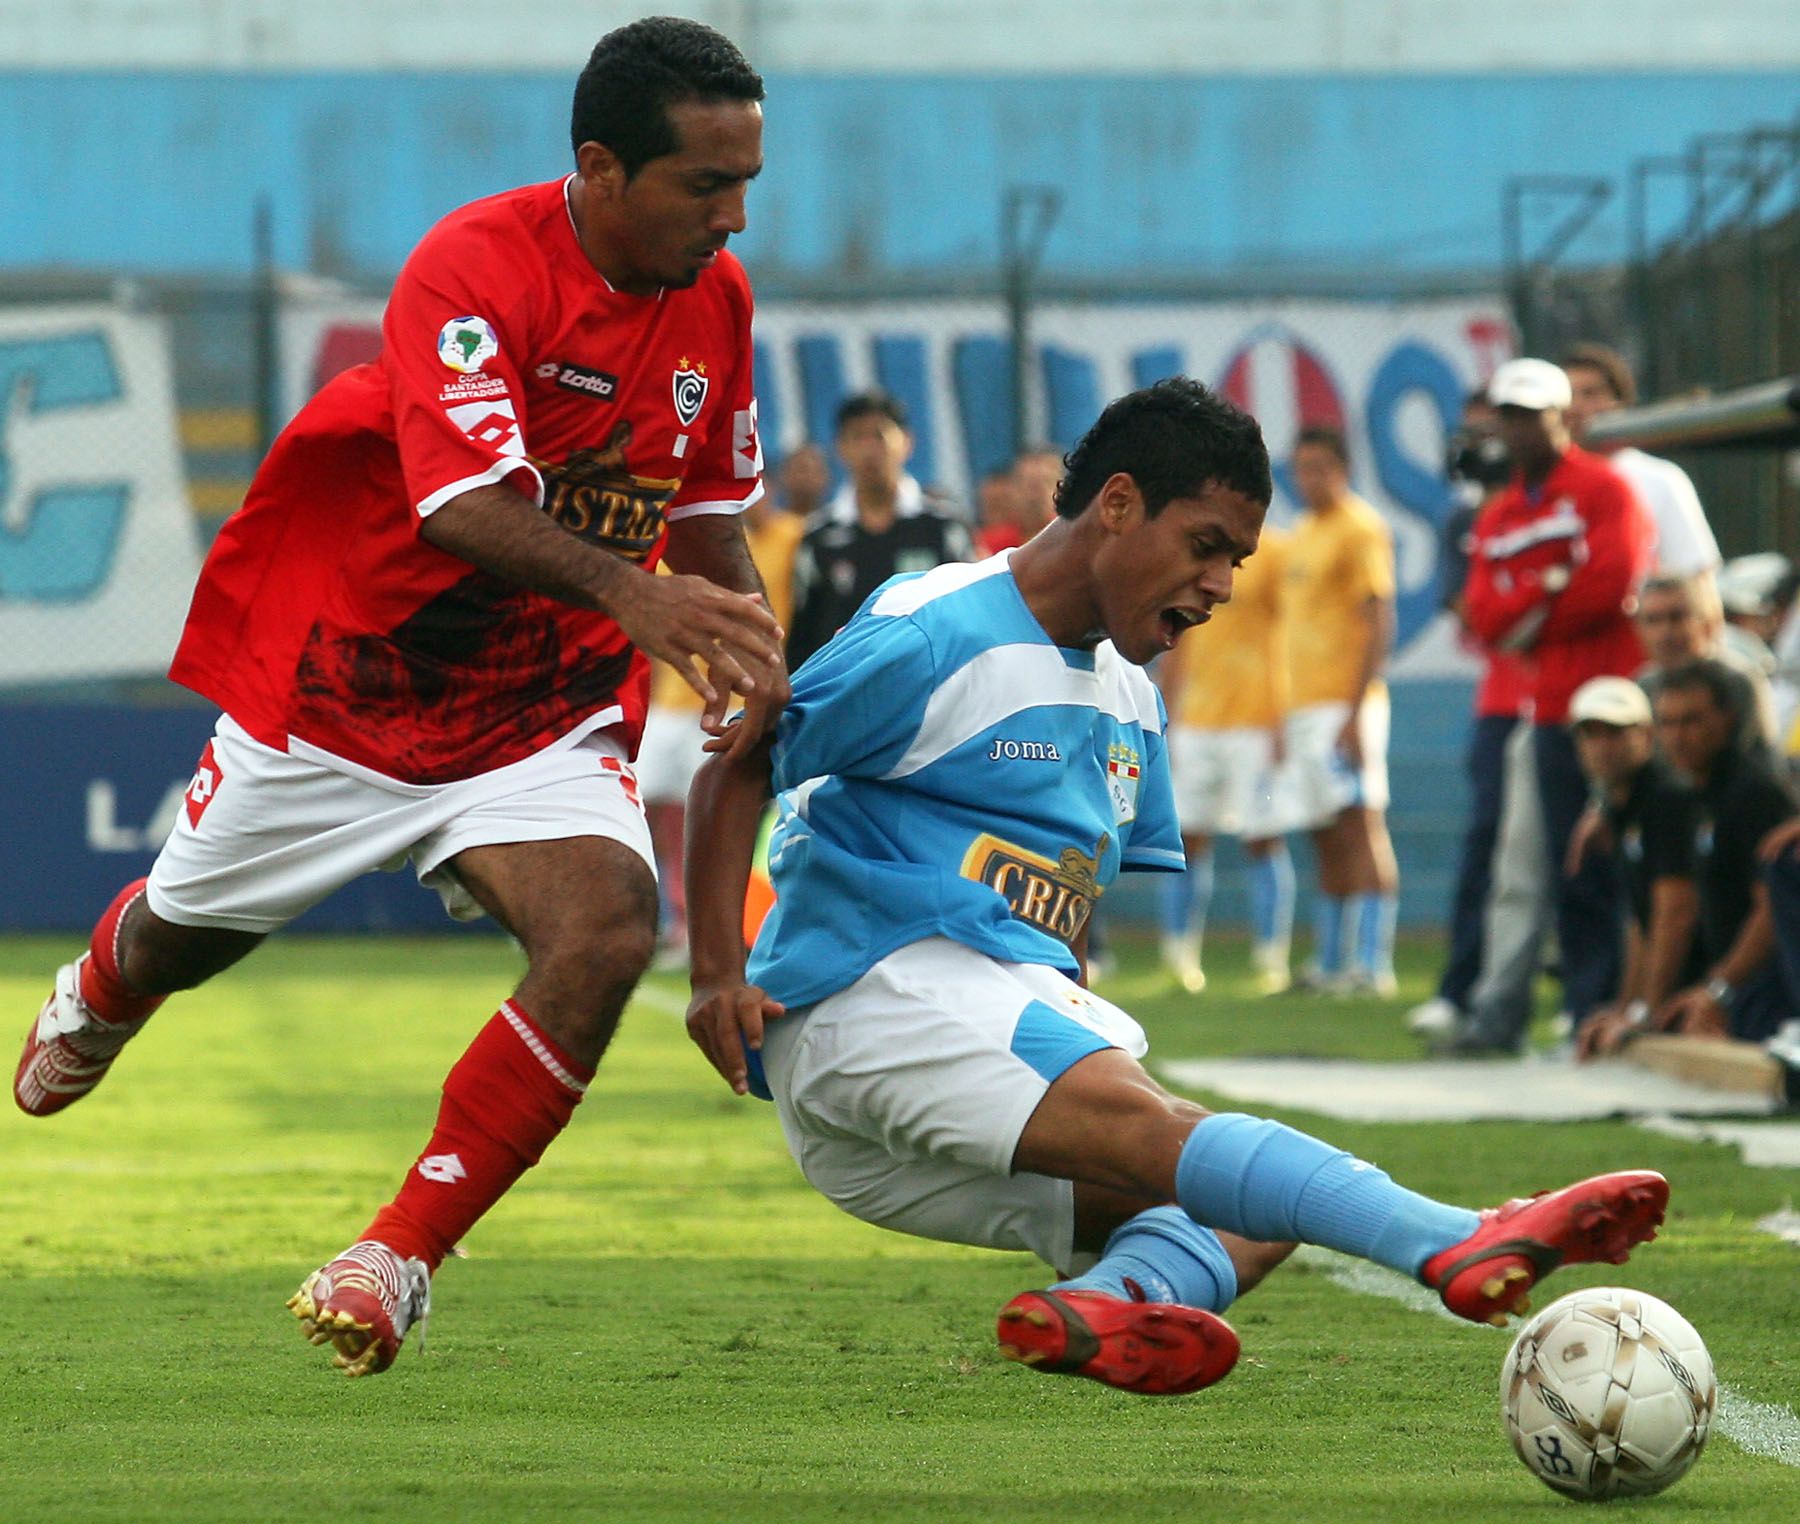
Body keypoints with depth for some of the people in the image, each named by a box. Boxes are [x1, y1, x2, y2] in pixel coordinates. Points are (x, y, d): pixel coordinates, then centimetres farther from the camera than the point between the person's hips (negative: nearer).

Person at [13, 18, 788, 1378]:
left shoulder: (714, 299, -4)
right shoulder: (475, 269, -26)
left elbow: (708, 516, 11)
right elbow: (465, 504, -40)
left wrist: (758, 671, -6)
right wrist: (625, 591, -56)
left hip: (543, 721, 4)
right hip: (341, 689, -3)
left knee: (609, 932, -26)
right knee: (183, 935, 20)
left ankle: (396, 1262, -17)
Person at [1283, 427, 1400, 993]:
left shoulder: (1361, 528, -8)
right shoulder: (1302, 534, 19)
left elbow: (1380, 625, -14)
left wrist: (1356, 711, -20)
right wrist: (1289, 713, 21)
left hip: (1345, 705, -9)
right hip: (1304, 706, 9)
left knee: (1360, 822, -12)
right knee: (1327, 840, 10)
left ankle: (1373, 962, -16)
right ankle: (1329, 963, 13)